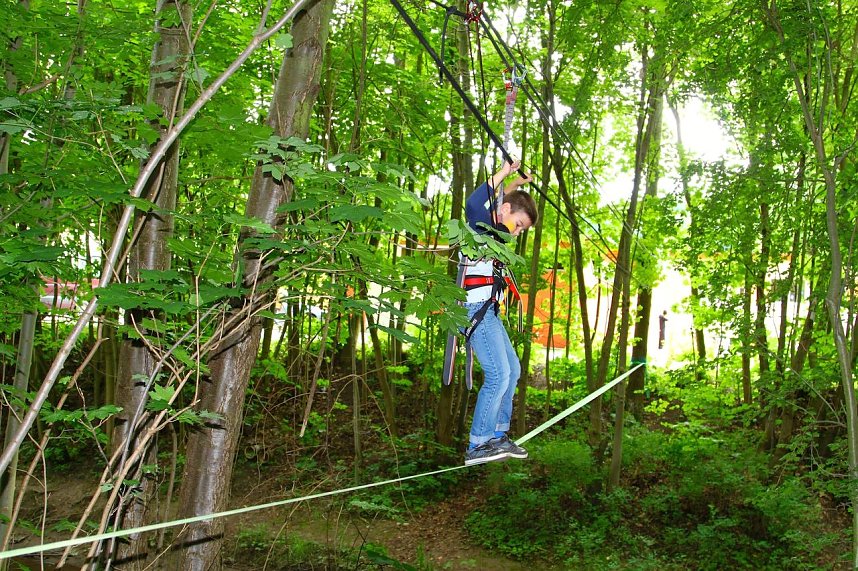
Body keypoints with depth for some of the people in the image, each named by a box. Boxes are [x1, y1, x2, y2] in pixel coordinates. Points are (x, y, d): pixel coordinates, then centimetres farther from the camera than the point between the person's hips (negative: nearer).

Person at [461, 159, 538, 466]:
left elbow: (498, 200, 43)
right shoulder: (479, 224, -8)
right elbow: (473, 204, -33)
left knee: (512, 370, 15)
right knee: (498, 374, -16)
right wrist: (502, 174, -26)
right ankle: (478, 446, -13)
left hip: (489, 311, 11)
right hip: (475, 309, -11)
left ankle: (497, 435, 22)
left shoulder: (494, 229, 19)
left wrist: (515, 185, 40)